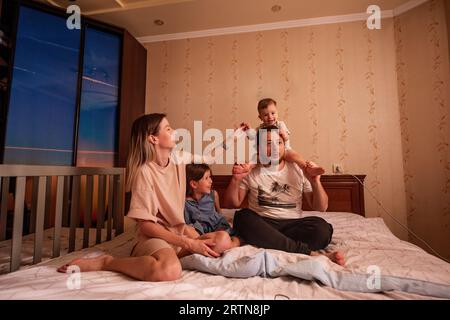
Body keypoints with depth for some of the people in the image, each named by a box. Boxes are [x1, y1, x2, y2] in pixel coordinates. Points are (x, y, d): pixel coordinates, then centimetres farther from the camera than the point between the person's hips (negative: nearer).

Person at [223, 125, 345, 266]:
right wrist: (235, 180, -15)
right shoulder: (251, 171, 4)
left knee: (322, 228, -27)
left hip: (292, 224, 1)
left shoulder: (299, 170, 5)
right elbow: (232, 204, 2)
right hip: (261, 224, 0)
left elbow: (321, 207, 5)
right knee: (242, 217, -32)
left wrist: (315, 182, -13)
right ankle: (310, 253, -28)